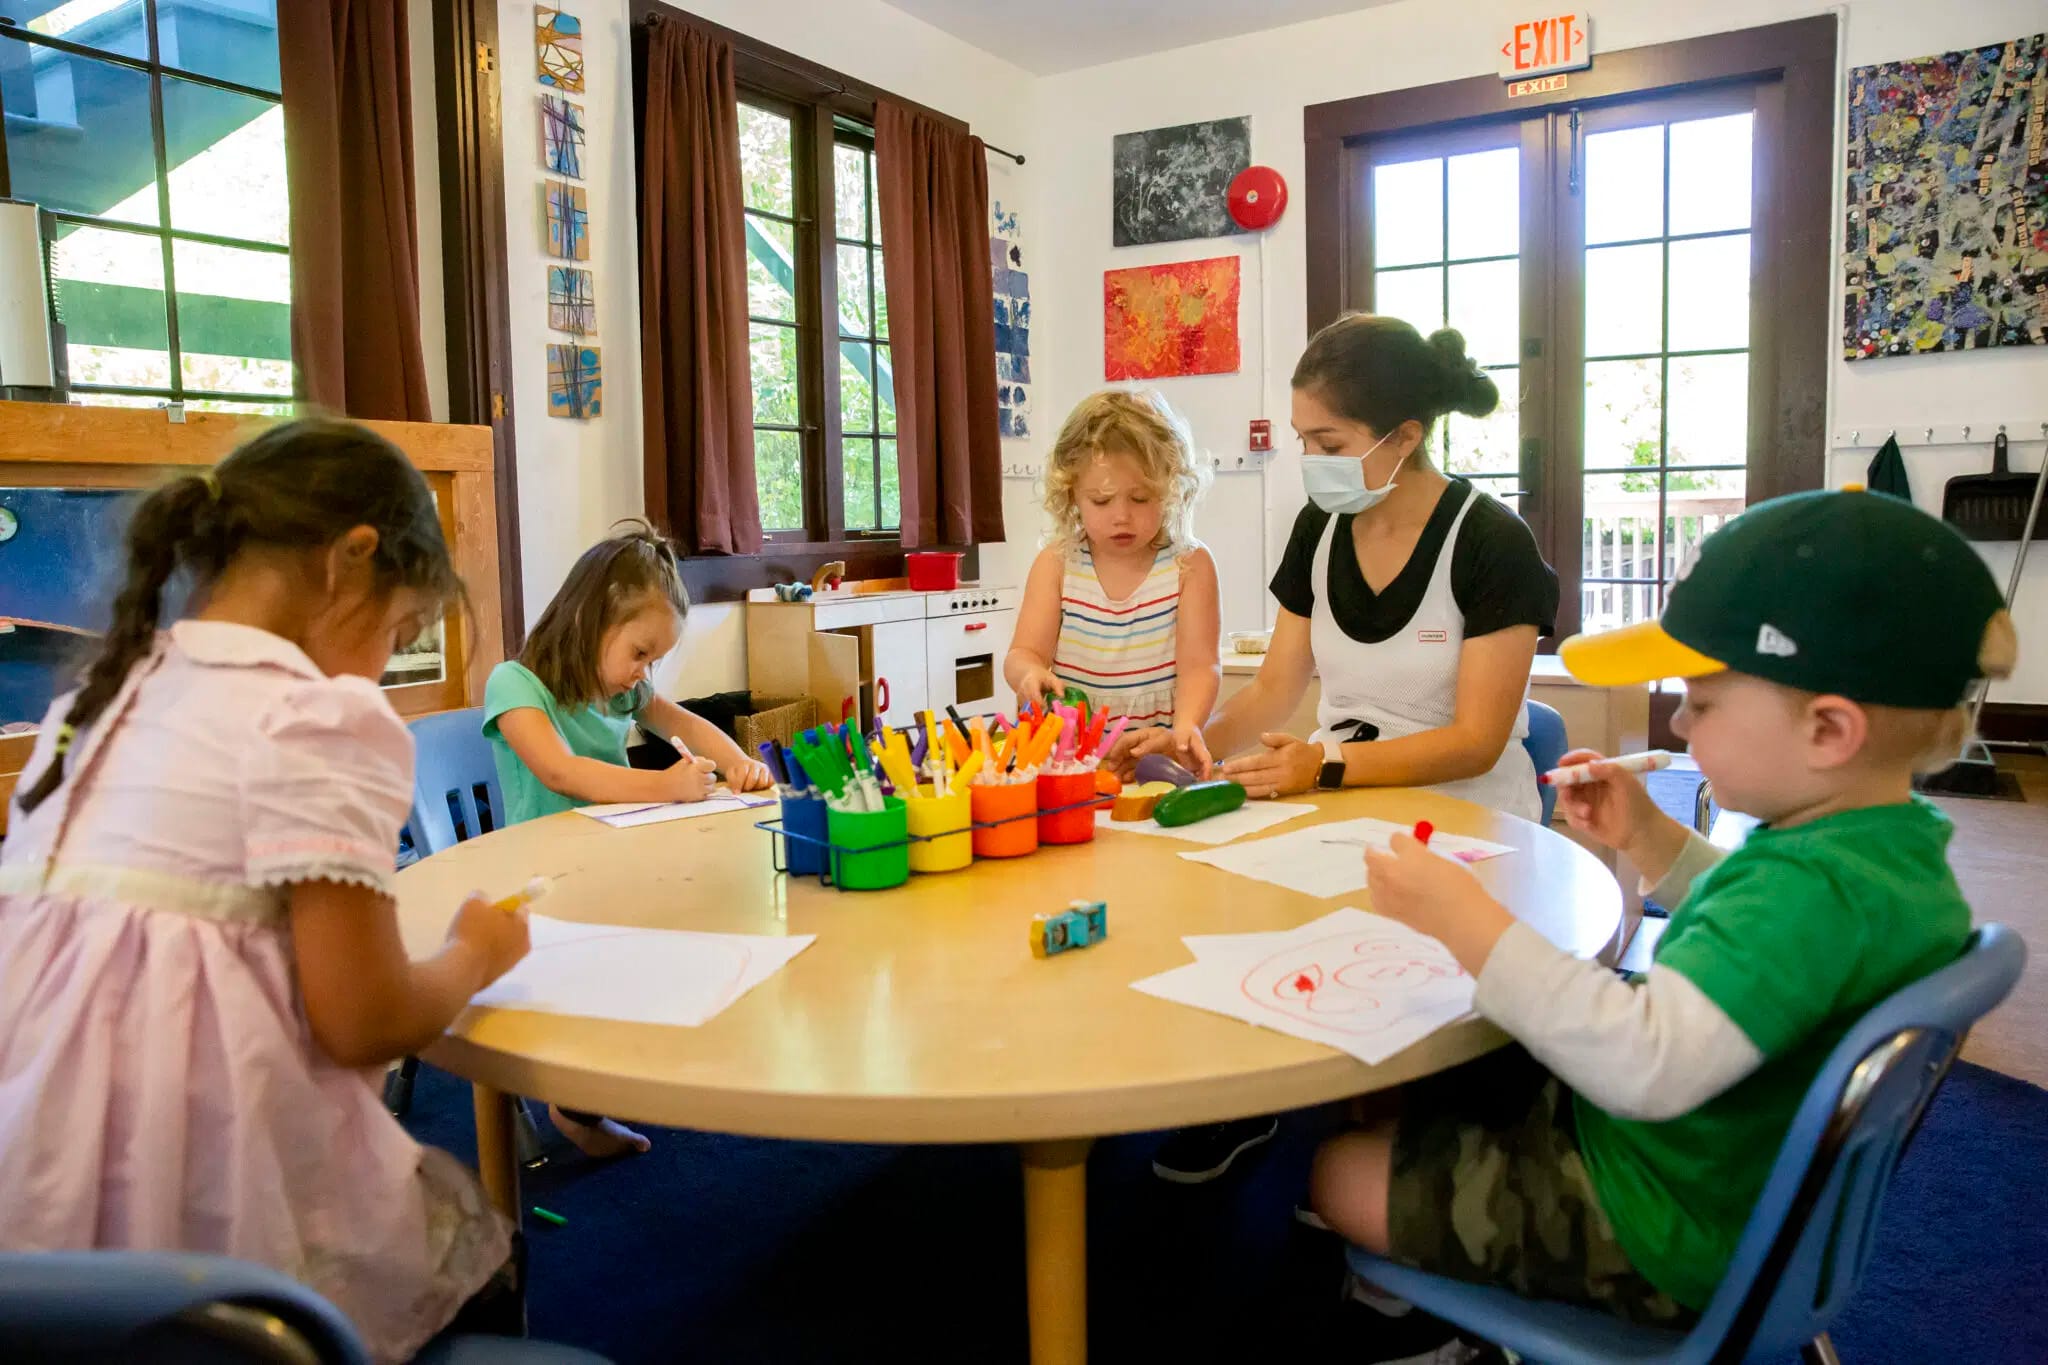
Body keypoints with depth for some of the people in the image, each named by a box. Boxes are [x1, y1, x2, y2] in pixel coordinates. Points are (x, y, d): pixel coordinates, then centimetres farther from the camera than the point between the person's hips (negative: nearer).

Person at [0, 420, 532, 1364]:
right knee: (475, 1243, 17)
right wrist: (474, 953, 4)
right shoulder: (321, 719, -13)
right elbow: (363, 1020, -15)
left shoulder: (99, 696, 11)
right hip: (194, 1212, -8)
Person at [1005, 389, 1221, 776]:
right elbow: (1023, 653, 0)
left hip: (1159, 756, -2)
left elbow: (1199, 665, -7)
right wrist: (1031, 675, -25)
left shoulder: (1189, 565, 0)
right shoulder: (1056, 564, 5)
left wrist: (1185, 729, -27)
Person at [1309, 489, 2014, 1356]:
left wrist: (1471, 924, -44)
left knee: (1340, 1175, -3)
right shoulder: (1889, 842, -2)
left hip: (1663, 1241, -10)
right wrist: (1649, 839, 5)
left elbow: (1647, 1066, -45)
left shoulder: (1815, 889, -35)